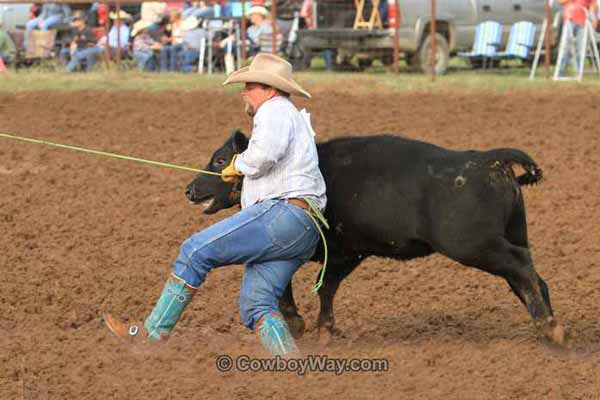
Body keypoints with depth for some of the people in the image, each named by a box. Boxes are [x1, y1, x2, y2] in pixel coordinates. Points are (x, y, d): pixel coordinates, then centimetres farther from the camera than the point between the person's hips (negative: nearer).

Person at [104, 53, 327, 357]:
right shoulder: (296, 117, 33)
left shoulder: (275, 111, 0)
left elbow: (265, 152, -20)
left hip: (282, 211, -10)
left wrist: (238, 166, -3)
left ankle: (152, 333, -8)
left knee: (196, 251, -9)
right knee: (255, 306, 1)